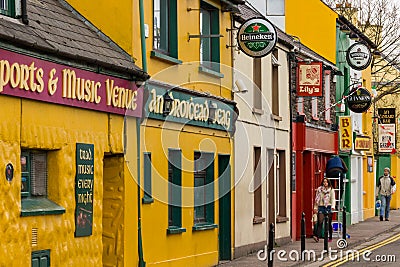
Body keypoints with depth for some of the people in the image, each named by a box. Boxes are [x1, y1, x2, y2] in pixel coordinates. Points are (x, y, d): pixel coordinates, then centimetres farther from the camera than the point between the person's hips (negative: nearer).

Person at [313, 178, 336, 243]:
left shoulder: (331, 190, 6)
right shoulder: (319, 189, 10)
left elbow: (333, 199, -3)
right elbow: (316, 199, 14)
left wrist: (333, 206, -19)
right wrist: (315, 207, 9)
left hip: (328, 207, 0)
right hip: (321, 207, 1)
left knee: (329, 223, 4)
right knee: (320, 222, -15)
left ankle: (330, 238, 15)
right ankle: (317, 236, -24)